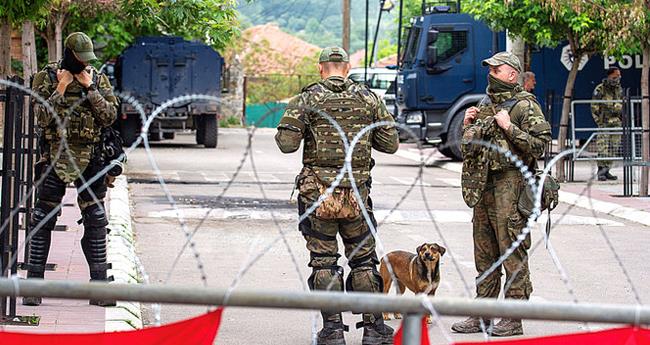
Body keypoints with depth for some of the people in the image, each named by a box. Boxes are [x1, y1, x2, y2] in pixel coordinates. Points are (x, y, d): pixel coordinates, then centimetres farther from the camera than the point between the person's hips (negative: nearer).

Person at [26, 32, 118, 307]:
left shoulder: (98, 79, 7)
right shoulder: (46, 77, 0)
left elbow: (109, 116, -2)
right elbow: (42, 117, -9)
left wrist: (90, 88, -8)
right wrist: (61, 88, -13)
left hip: (89, 158, 2)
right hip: (55, 157, -2)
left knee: (96, 221, 2)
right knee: (43, 220, -2)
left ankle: (99, 285, 7)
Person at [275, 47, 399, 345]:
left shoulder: (307, 100, -4)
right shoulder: (368, 98, 3)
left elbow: (286, 144, -10)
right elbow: (390, 144, 5)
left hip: (318, 193, -2)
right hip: (356, 193, 2)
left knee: (323, 261, 5)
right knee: (363, 260, 12)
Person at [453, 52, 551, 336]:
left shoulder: (525, 106, -5)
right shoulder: (484, 105, 18)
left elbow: (540, 146, -14)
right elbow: (469, 147, 26)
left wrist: (509, 127, -18)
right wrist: (467, 125, 8)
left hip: (510, 187, -8)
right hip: (483, 187, 8)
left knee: (512, 255, -6)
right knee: (485, 256, 12)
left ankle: (514, 320, -3)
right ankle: (482, 315, 18)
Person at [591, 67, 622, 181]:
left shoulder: (619, 89, 14)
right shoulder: (600, 89, -5)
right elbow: (594, 107, -5)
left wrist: (622, 119, 15)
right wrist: (599, 121, -11)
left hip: (617, 123, 6)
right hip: (604, 122, -6)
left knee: (613, 148, 5)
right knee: (603, 147, -12)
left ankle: (606, 170, 11)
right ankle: (601, 171, -10)